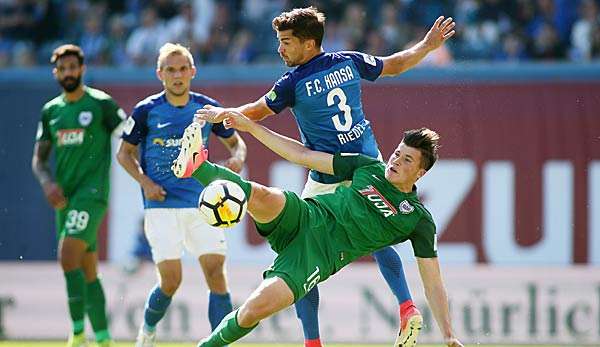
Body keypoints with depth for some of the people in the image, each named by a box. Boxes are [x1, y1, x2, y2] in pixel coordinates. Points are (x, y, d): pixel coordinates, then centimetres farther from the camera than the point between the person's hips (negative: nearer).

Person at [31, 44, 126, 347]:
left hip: (92, 192, -6)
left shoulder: (101, 104, -2)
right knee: (88, 272, 8)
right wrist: (47, 183, -5)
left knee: (68, 256, -21)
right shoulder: (51, 111, 14)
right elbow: (38, 158, 15)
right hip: (65, 197, 6)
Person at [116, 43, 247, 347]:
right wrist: (145, 183, -8)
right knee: (171, 279, -9)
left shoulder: (208, 108, 4)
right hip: (161, 205, -2)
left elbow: (235, 141, 18)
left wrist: (237, 158, -5)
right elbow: (124, 154, 8)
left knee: (216, 271, -10)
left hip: (201, 205, 2)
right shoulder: (146, 110, -2)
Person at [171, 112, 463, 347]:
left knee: (256, 309, -24)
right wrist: (250, 127, 15)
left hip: (319, 255, -3)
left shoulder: (418, 220, 5)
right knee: (263, 197, -36)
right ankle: (199, 167, -25)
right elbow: (303, 155, 18)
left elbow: (433, 285, 5)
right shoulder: (369, 168, 14)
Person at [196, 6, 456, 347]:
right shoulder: (350, 62, 1)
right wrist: (428, 45, 29)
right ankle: (408, 308, 10)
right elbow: (395, 65, 15)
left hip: (328, 182, -6)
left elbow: (254, 112, 3)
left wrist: (223, 113, 21)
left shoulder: (294, 83, -12)